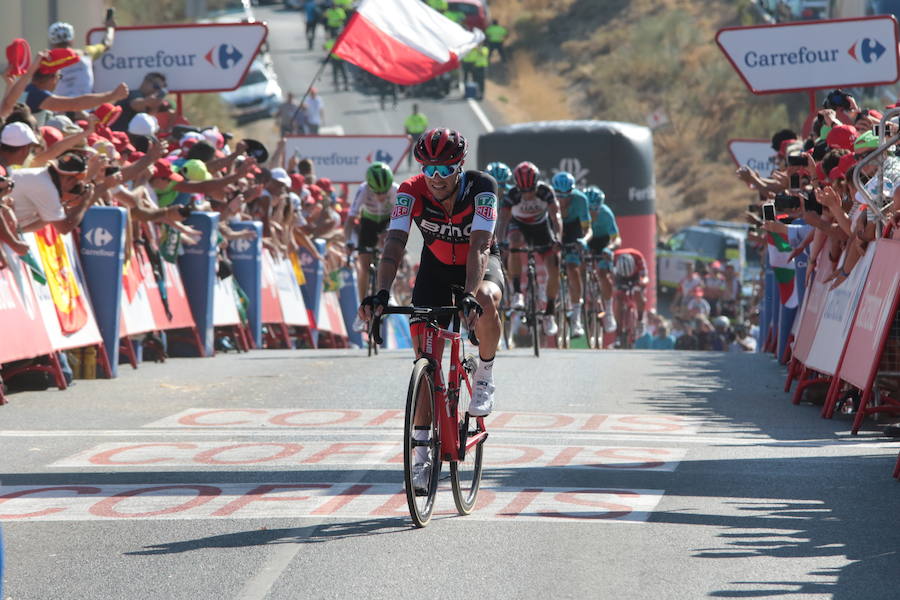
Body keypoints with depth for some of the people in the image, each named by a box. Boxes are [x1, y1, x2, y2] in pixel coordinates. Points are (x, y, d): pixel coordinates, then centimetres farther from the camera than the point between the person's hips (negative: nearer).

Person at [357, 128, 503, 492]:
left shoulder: (481, 189, -29)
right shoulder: (412, 192, -24)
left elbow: (479, 247, -39)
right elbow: (394, 244, -33)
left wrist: (470, 296, -55)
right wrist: (381, 293, -49)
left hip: (480, 265, -2)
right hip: (436, 267, 2)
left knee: (485, 301, -38)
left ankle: (484, 377, -11)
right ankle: (422, 452, -4)